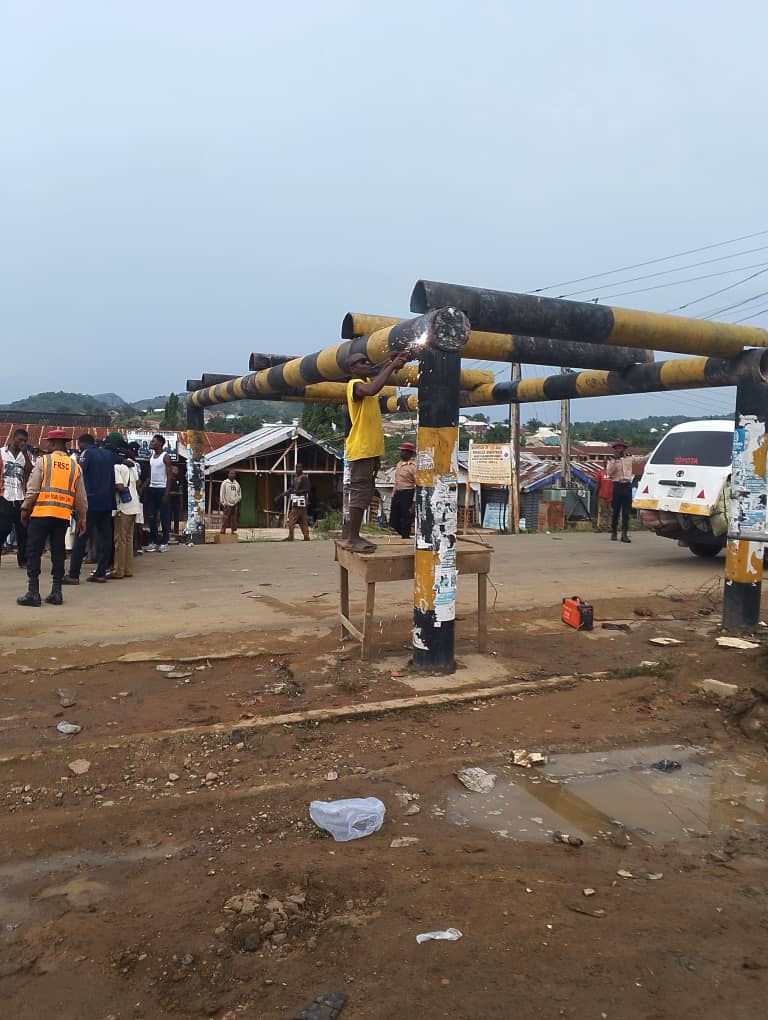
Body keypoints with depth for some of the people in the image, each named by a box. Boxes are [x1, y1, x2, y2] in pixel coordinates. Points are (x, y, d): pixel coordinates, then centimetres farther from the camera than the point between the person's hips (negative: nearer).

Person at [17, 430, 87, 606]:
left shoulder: (43, 461, -2)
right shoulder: (75, 466, 9)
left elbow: (32, 489, -5)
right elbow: (81, 497, 10)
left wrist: (25, 509, 5)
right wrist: (82, 518, 17)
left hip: (41, 512, -4)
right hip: (64, 514, 4)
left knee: (34, 552, 3)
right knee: (58, 553, 10)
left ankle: (33, 592, 2)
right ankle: (56, 593, 11)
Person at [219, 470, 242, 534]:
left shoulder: (237, 484, 15)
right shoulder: (225, 483, 0)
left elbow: (239, 494, 21)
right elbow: (222, 493, -3)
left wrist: (239, 500, 11)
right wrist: (222, 502, -8)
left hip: (235, 504, 5)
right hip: (227, 504, -5)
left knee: (234, 519, 6)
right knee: (225, 518, -7)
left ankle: (234, 531, 11)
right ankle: (223, 530, -5)